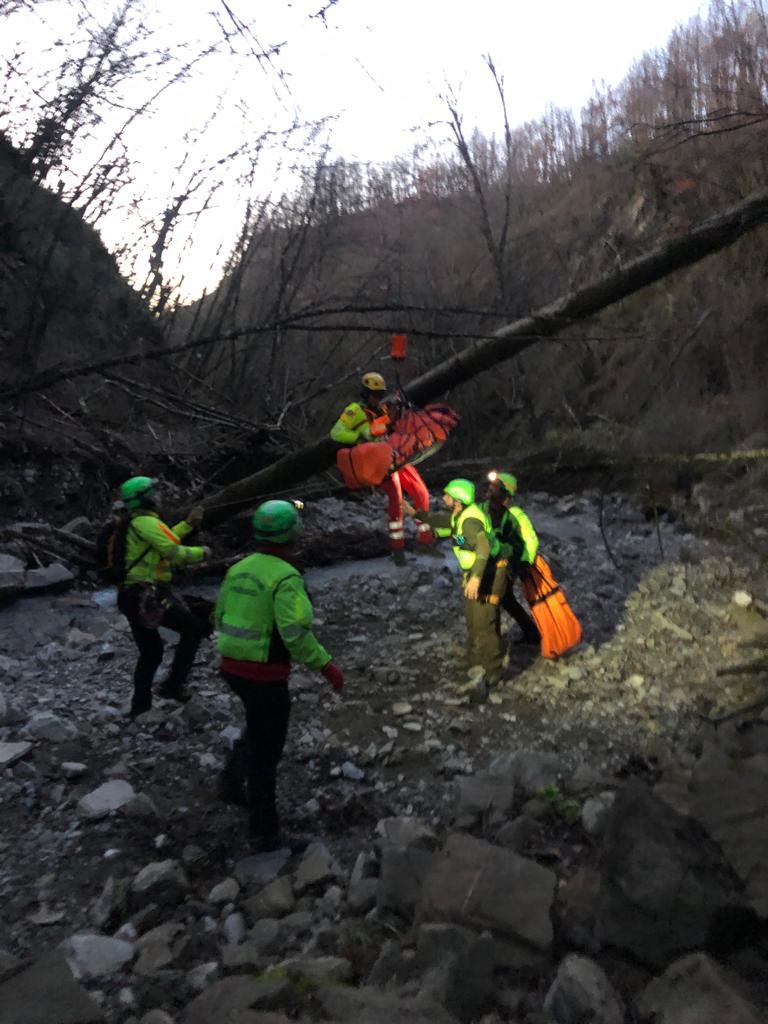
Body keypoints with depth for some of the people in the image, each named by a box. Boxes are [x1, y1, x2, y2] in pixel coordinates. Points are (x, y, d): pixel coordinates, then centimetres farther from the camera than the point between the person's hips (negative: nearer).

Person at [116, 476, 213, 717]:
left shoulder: (132, 523, 17)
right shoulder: (147, 522, -14)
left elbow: (164, 542, 26)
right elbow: (174, 553, -18)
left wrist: (188, 524, 24)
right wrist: (201, 552, -2)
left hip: (132, 596, 10)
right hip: (148, 596, -10)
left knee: (150, 652, 19)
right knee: (194, 628, 2)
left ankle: (139, 706, 24)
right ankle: (174, 684, -1)